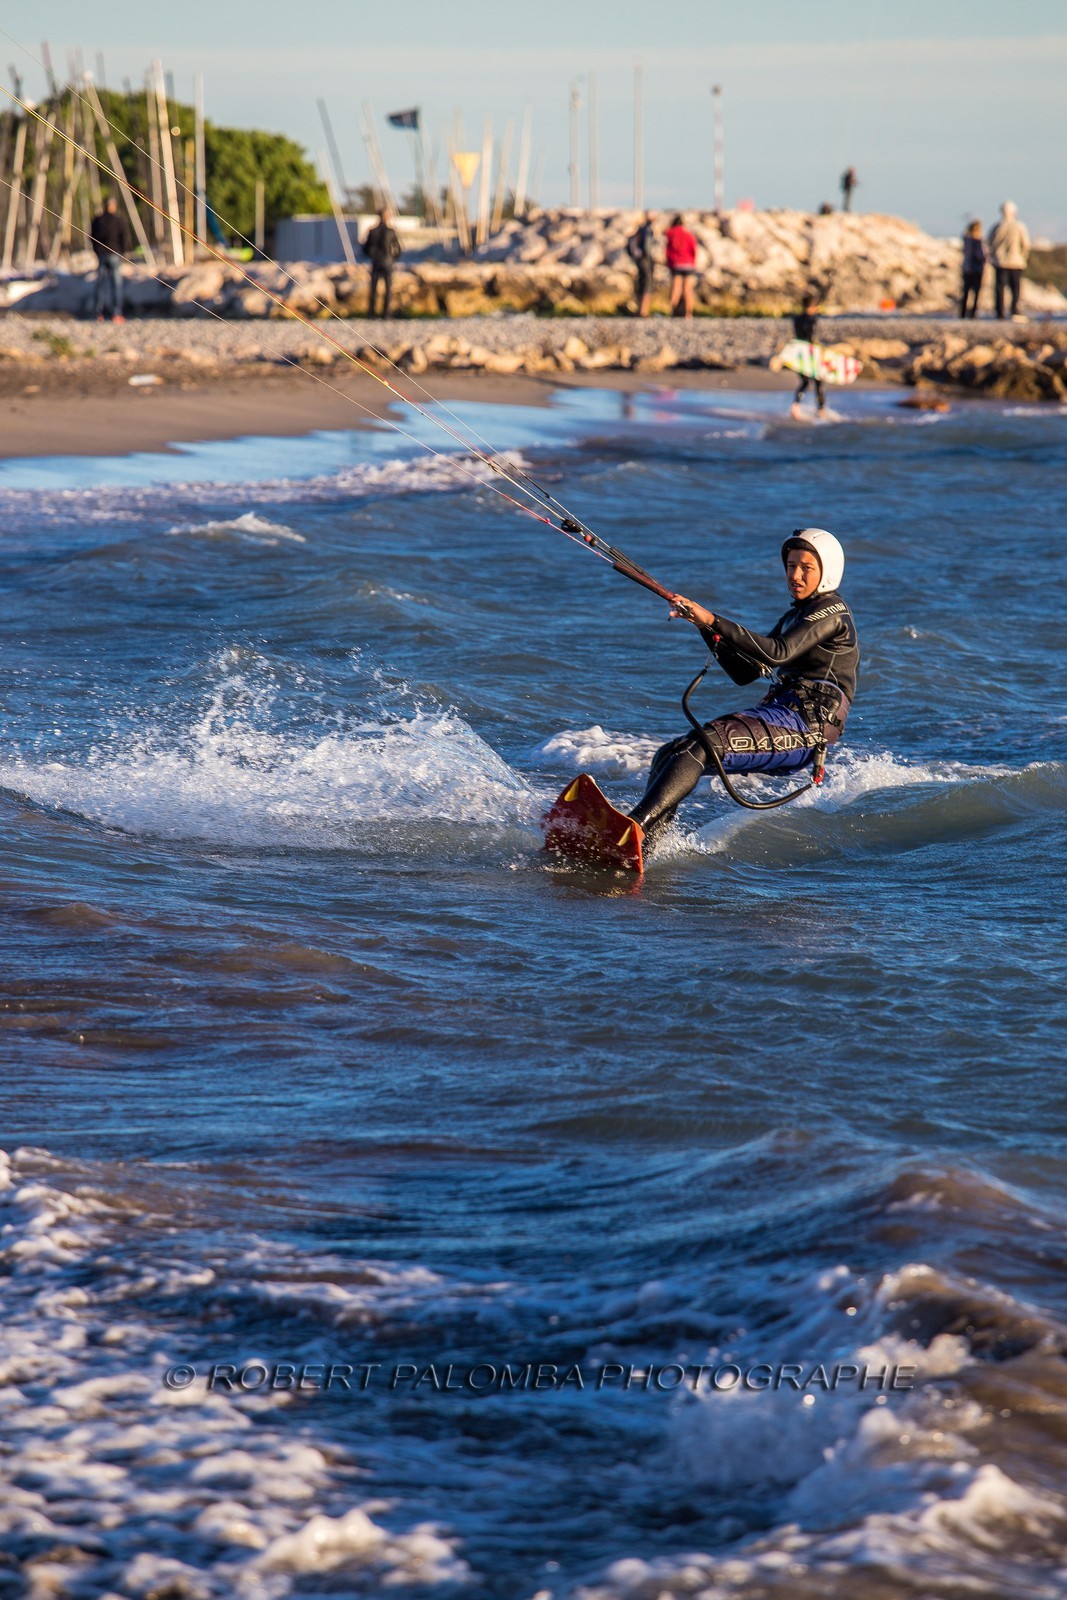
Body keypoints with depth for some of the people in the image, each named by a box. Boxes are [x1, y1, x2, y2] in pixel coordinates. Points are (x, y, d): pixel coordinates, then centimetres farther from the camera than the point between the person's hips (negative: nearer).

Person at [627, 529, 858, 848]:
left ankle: (635, 828, -46)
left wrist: (714, 621, -24)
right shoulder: (794, 616, 25)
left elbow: (779, 653, -20)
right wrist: (708, 627, 8)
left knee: (704, 743, -30)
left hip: (805, 725, -10)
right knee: (668, 755, -1)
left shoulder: (831, 612, -3)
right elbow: (745, 672, 22)